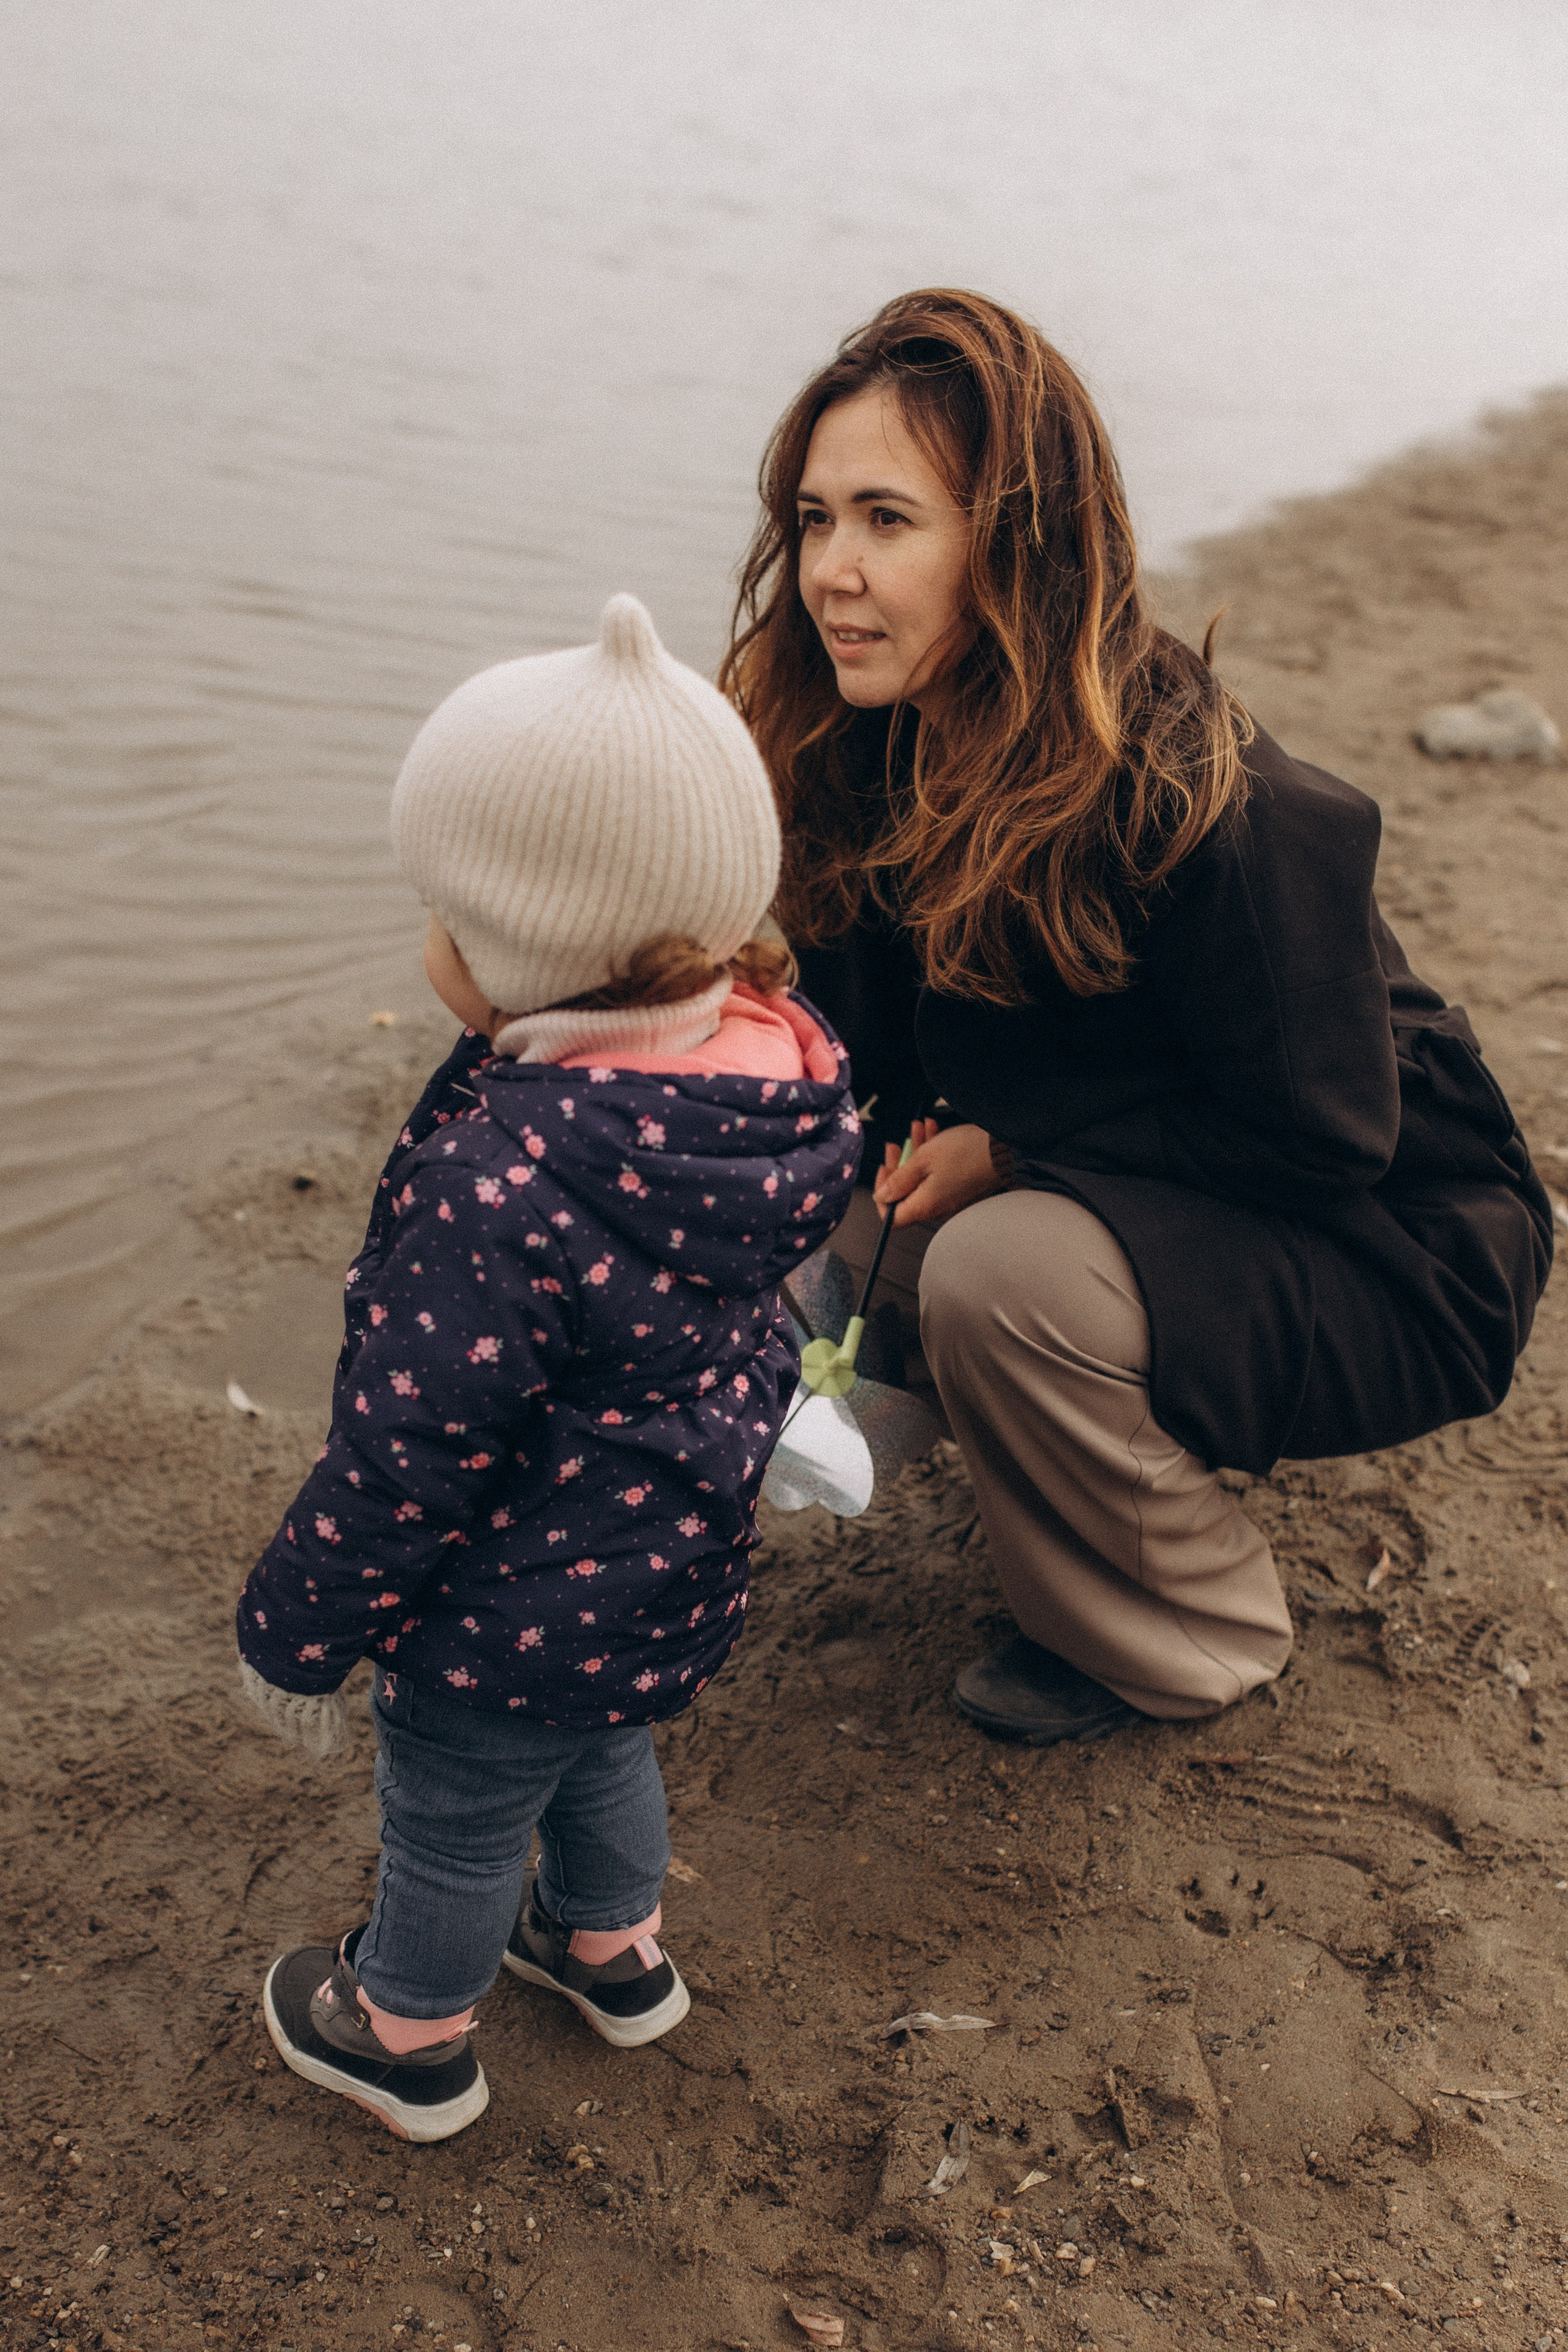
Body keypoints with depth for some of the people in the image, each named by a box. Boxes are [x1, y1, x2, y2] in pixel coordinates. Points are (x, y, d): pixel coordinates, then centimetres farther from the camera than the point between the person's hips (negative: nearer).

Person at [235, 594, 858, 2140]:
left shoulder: (502, 1184, -38)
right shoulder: (776, 1071, -14)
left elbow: (406, 1457, -27)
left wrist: (293, 1630, -11)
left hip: (510, 1617, -7)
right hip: (677, 1567, 7)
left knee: (450, 1830, 20)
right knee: (597, 1755, 33)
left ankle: (411, 2040, 47)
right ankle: (611, 1948, 58)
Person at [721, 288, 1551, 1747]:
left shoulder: (1211, 806, -31)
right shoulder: (873, 758, -8)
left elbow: (1323, 1139, -23)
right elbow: (888, 1059, 6)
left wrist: (1010, 1155, -22)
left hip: (1384, 1262, -8)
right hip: (1142, 1204, 8)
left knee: (1001, 1273, -32)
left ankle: (1191, 1641, -3)